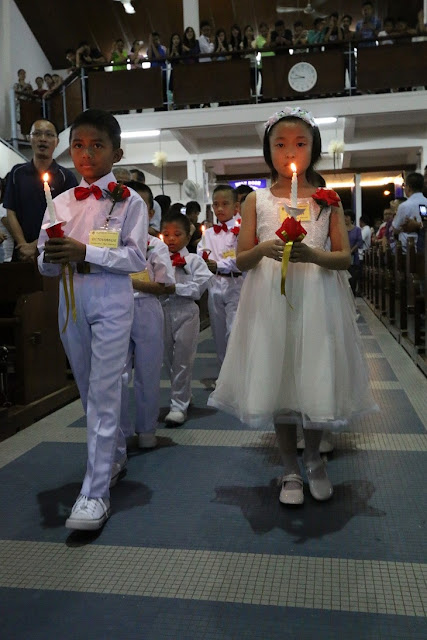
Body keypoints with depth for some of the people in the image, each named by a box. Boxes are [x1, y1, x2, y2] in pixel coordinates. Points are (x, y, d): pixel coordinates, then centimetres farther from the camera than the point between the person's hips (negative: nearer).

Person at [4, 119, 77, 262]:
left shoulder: (66, 176, -2)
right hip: (22, 253, 2)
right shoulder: (17, 172, 6)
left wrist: (36, 246, -12)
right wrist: (24, 245, -9)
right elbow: (11, 213, 4)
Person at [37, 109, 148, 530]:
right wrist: (52, 257, -16)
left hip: (111, 301, -5)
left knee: (103, 393, -8)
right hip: (70, 299, 5)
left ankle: (96, 492, -4)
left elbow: (136, 258, -12)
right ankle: (110, 459, 33)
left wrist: (84, 251, -22)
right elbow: (45, 265, 8)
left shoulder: (130, 201, -2)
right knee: (87, 390, 14)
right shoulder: (62, 203, 10)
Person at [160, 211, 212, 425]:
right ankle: (184, 394, 32)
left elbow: (198, 287, -10)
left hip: (185, 312, -4)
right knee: (168, 358, 13)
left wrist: (175, 288, -17)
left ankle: (179, 406, 3)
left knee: (182, 360, -2)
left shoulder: (193, 260, 0)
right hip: (162, 312, 4)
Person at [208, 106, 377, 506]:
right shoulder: (257, 200, 7)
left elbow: (345, 257, 1)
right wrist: (263, 249, -17)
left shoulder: (328, 200, 7)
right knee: (277, 381, 4)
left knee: (317, 382, 1)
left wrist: (313, 255, -19)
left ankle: (313, 458, 30)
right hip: (271, 302, 0)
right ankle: (290, 470, 23)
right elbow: (241, 260, 4)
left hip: (317, 301, 0)